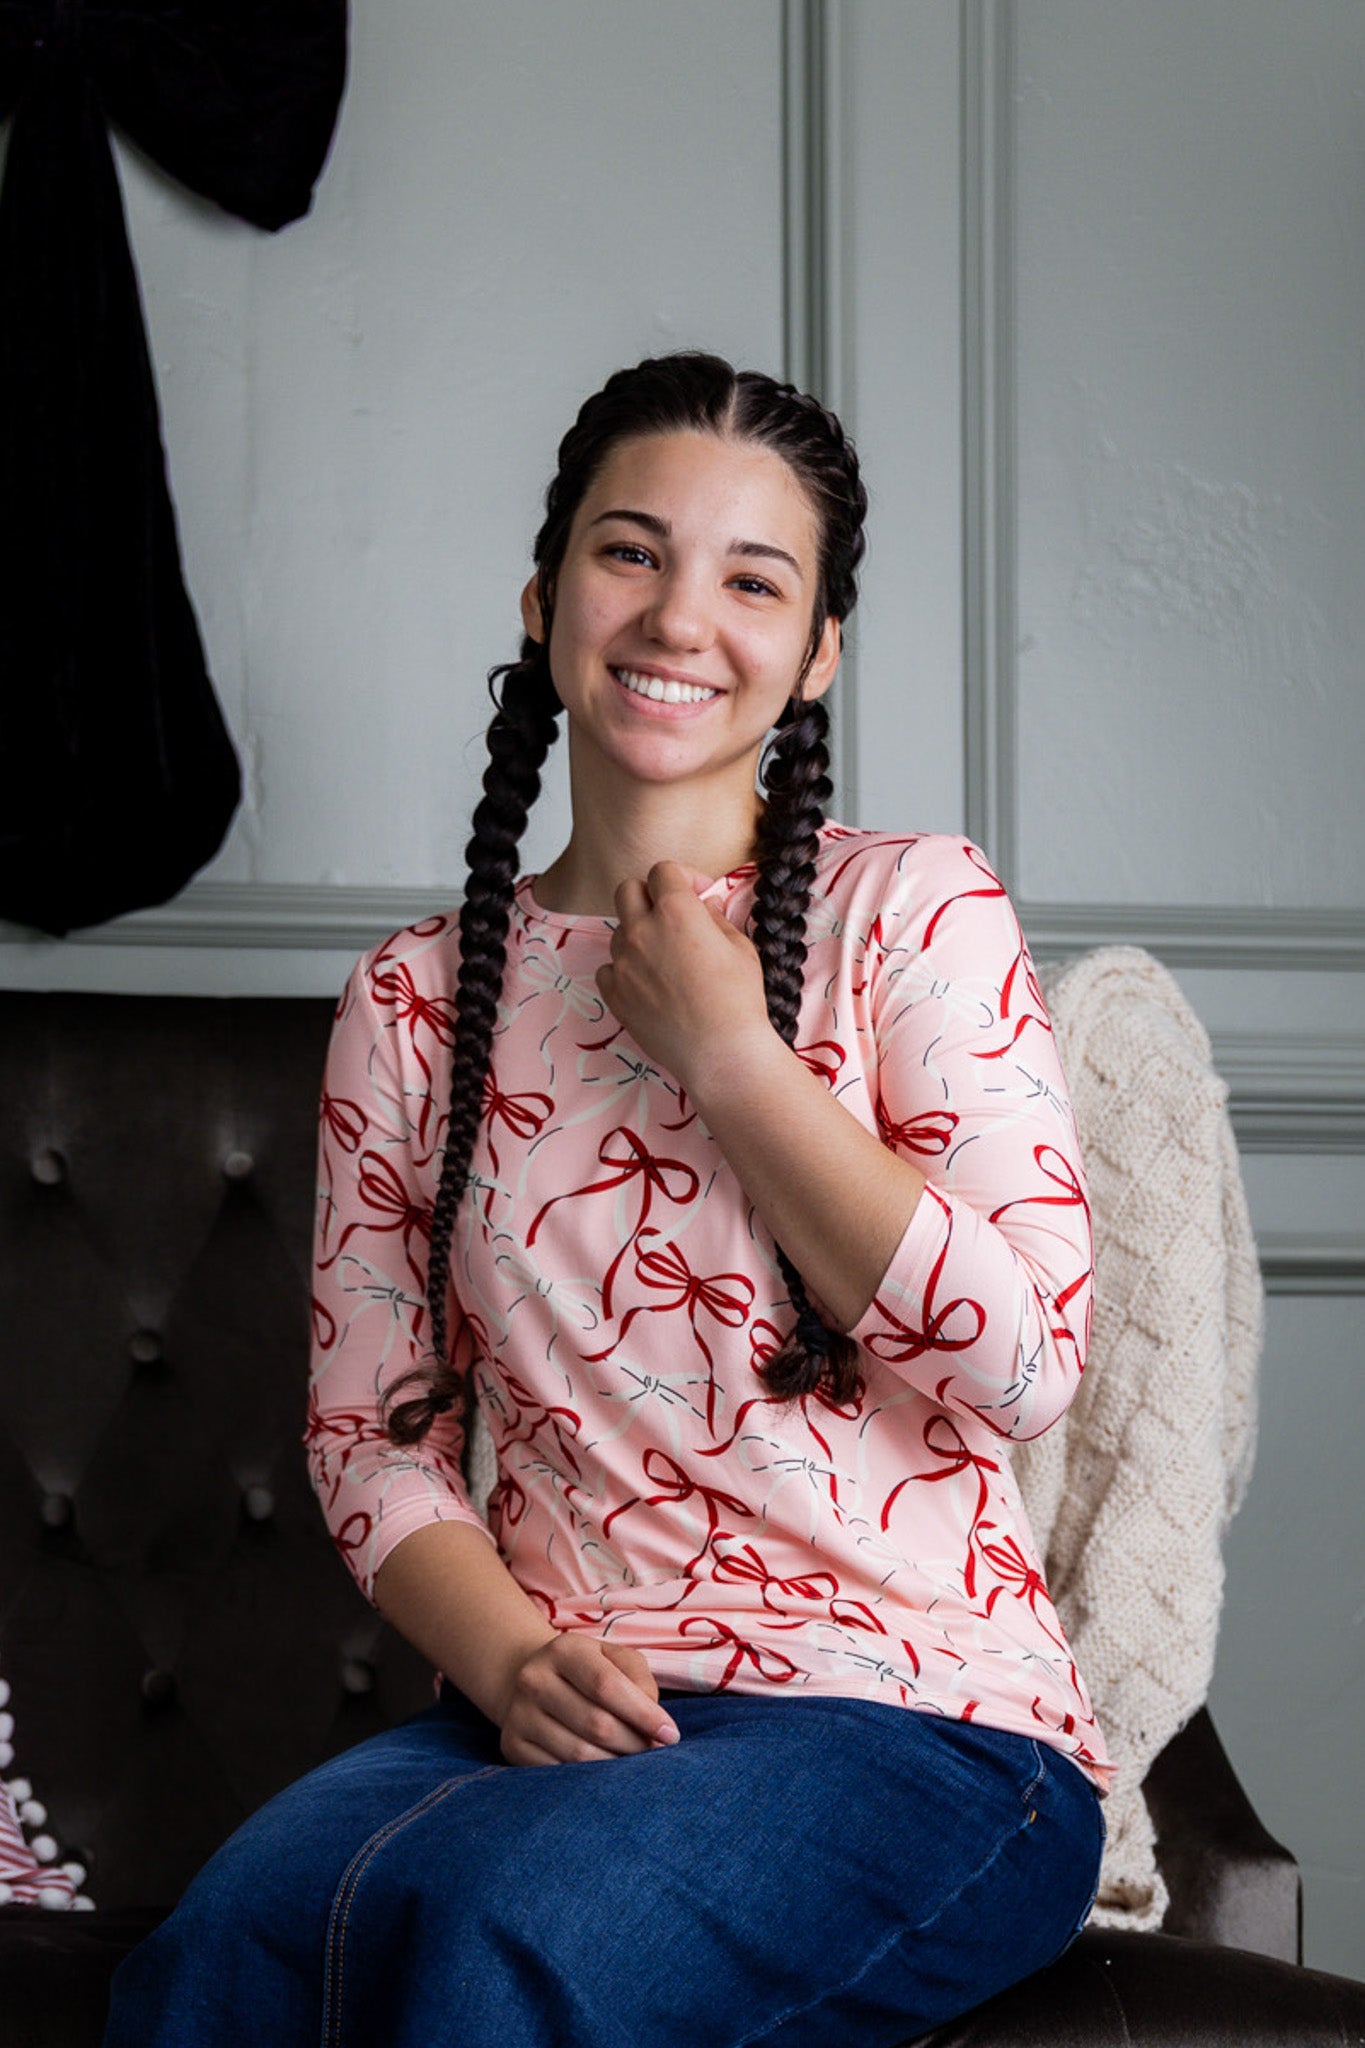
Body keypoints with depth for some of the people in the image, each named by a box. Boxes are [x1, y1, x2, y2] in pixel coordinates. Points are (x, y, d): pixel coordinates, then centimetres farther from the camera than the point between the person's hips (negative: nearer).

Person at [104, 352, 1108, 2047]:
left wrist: (725, 1054, -6)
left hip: (915, 1721, -3)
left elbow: (1025, 1359, -8)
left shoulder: (915, 913, 3)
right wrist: (514, 1657, -10)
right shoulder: (414, 1003, 14)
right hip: (552, 1713, 3)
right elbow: (370, 1432, 10)